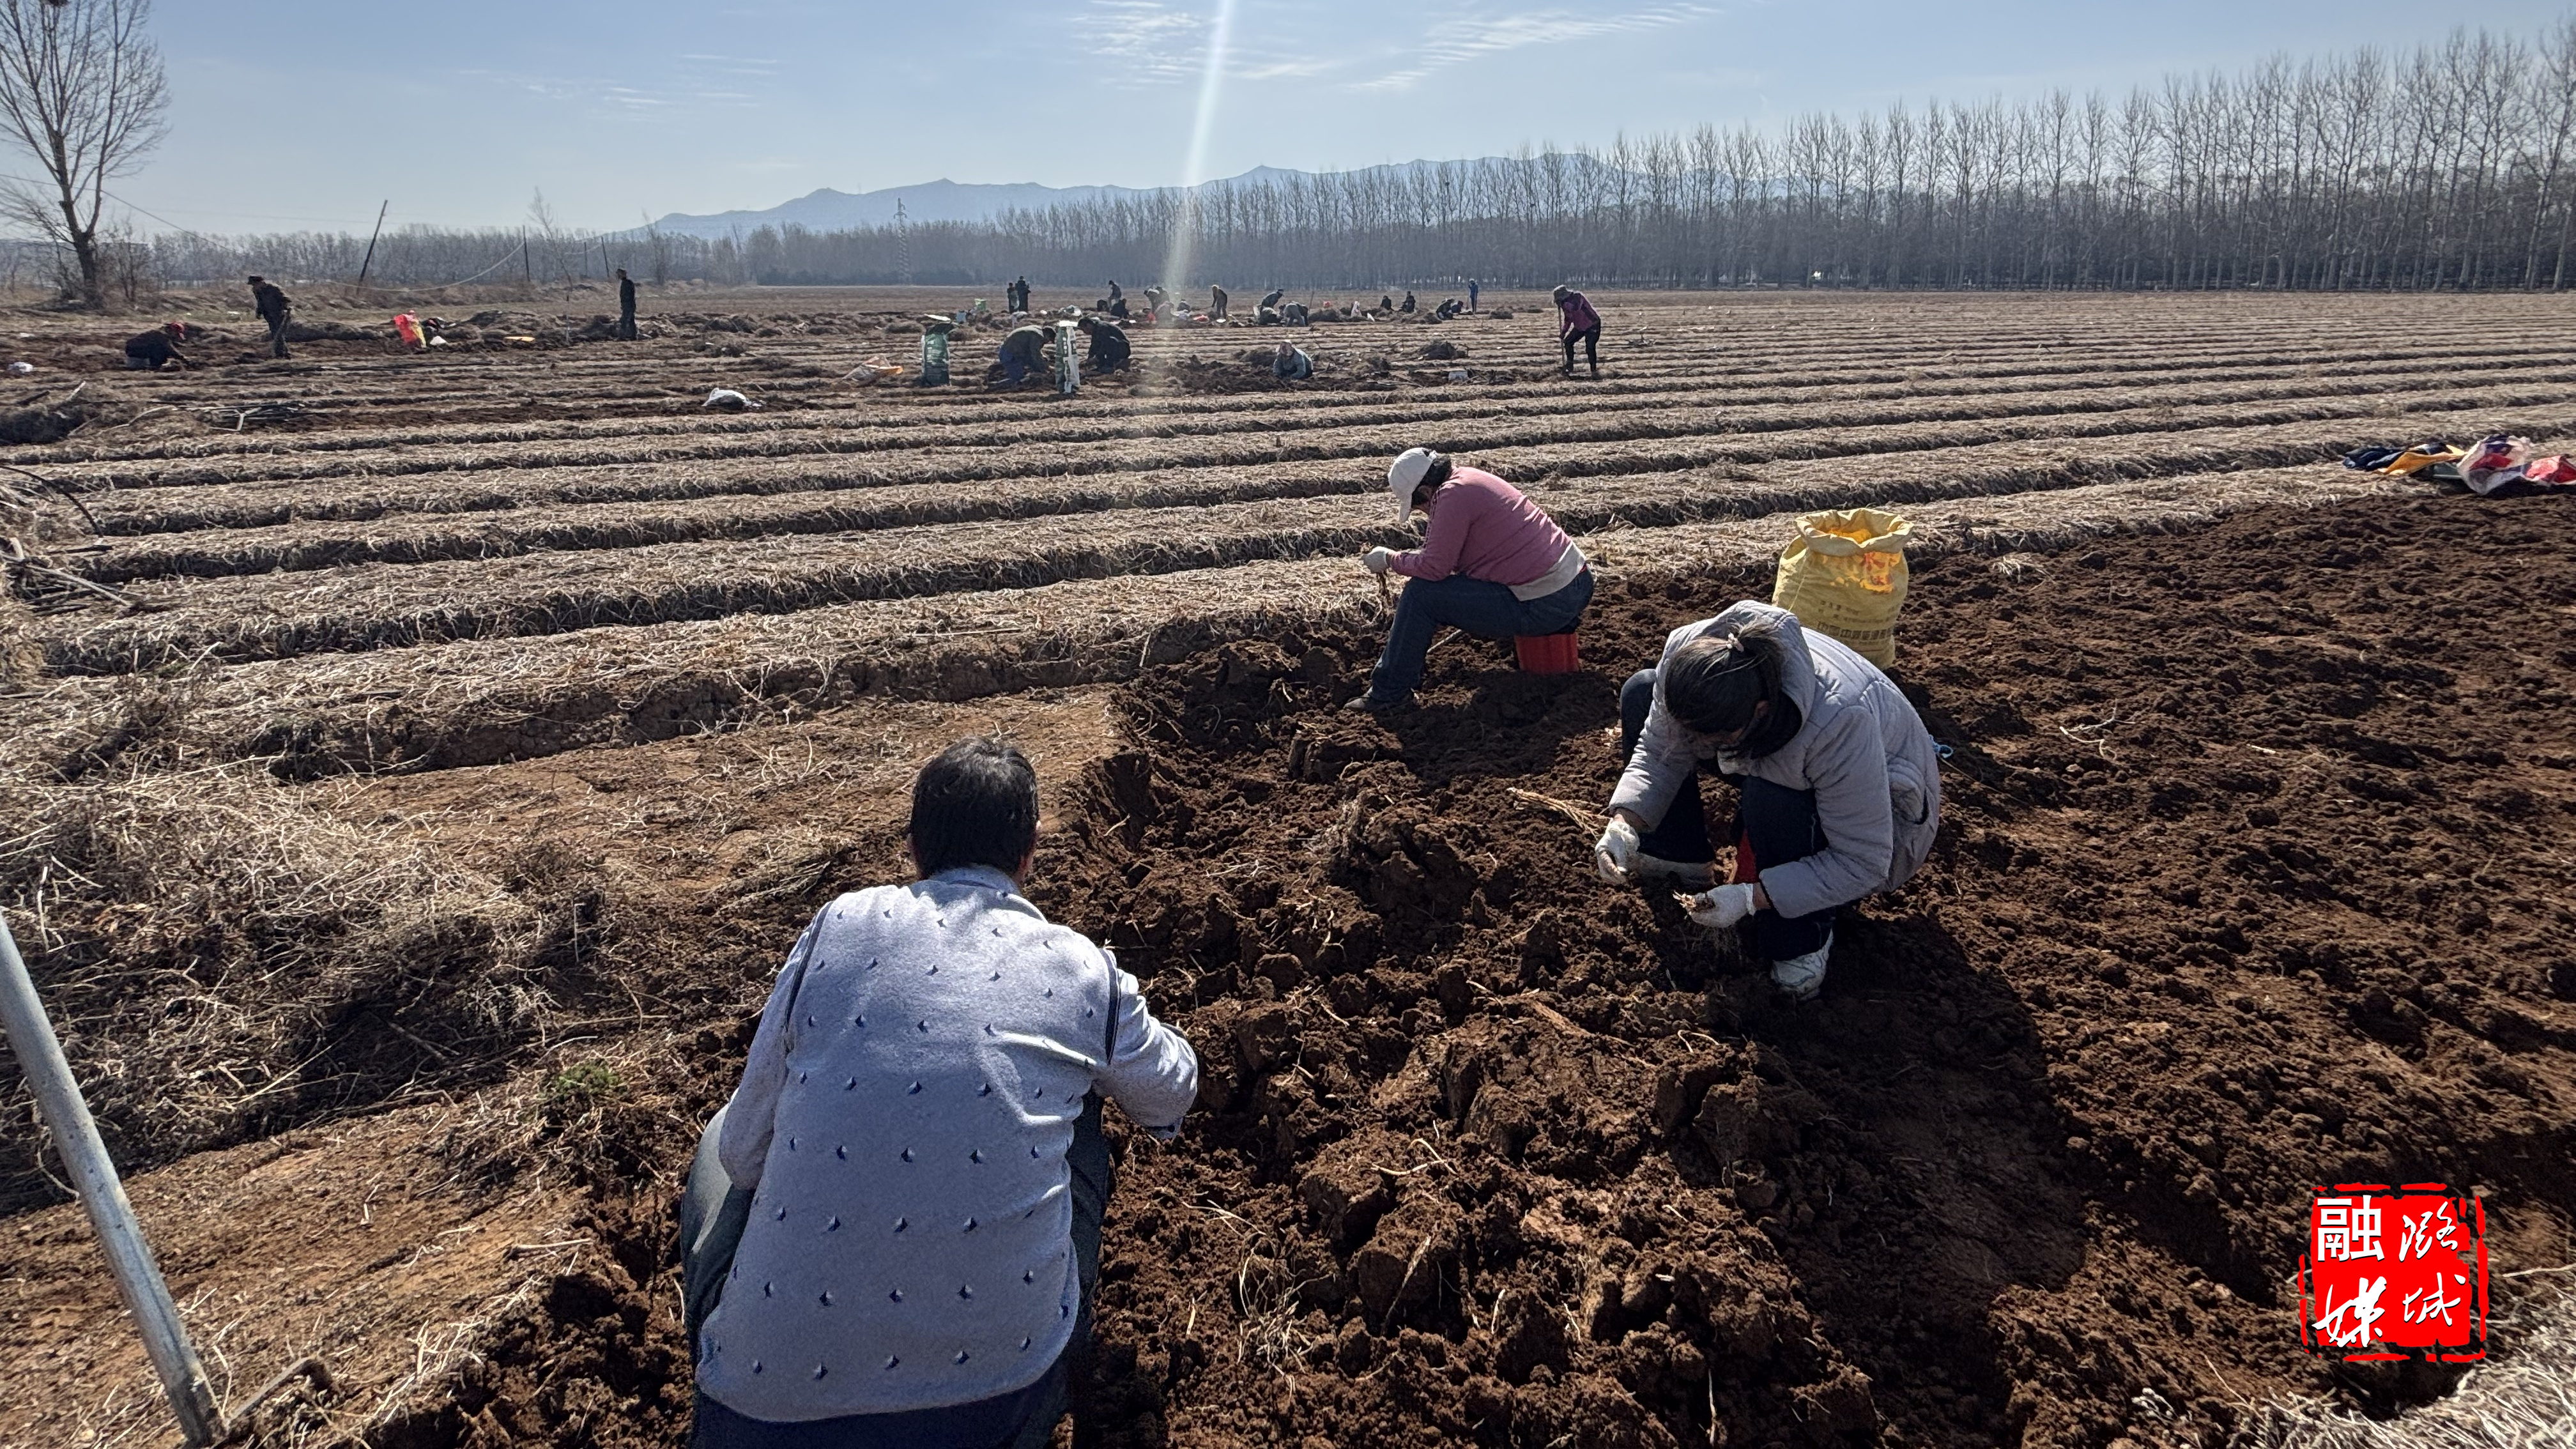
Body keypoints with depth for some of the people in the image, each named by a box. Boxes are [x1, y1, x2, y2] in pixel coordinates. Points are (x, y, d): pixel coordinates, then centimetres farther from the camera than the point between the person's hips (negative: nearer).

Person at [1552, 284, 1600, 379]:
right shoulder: (1565, 304, 1)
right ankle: (1569, 366, 13)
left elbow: (1575, 308, -45)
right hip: (1579, 327, 8)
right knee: (1568, 342, 2)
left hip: (1593, 325, -8)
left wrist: (1563, 303, -38)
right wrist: (1563, 332, 7)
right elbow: (1568, 319, 15)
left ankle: (1594, 370, -4)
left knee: (1590, 348, -16)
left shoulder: (1577, 296, -23)